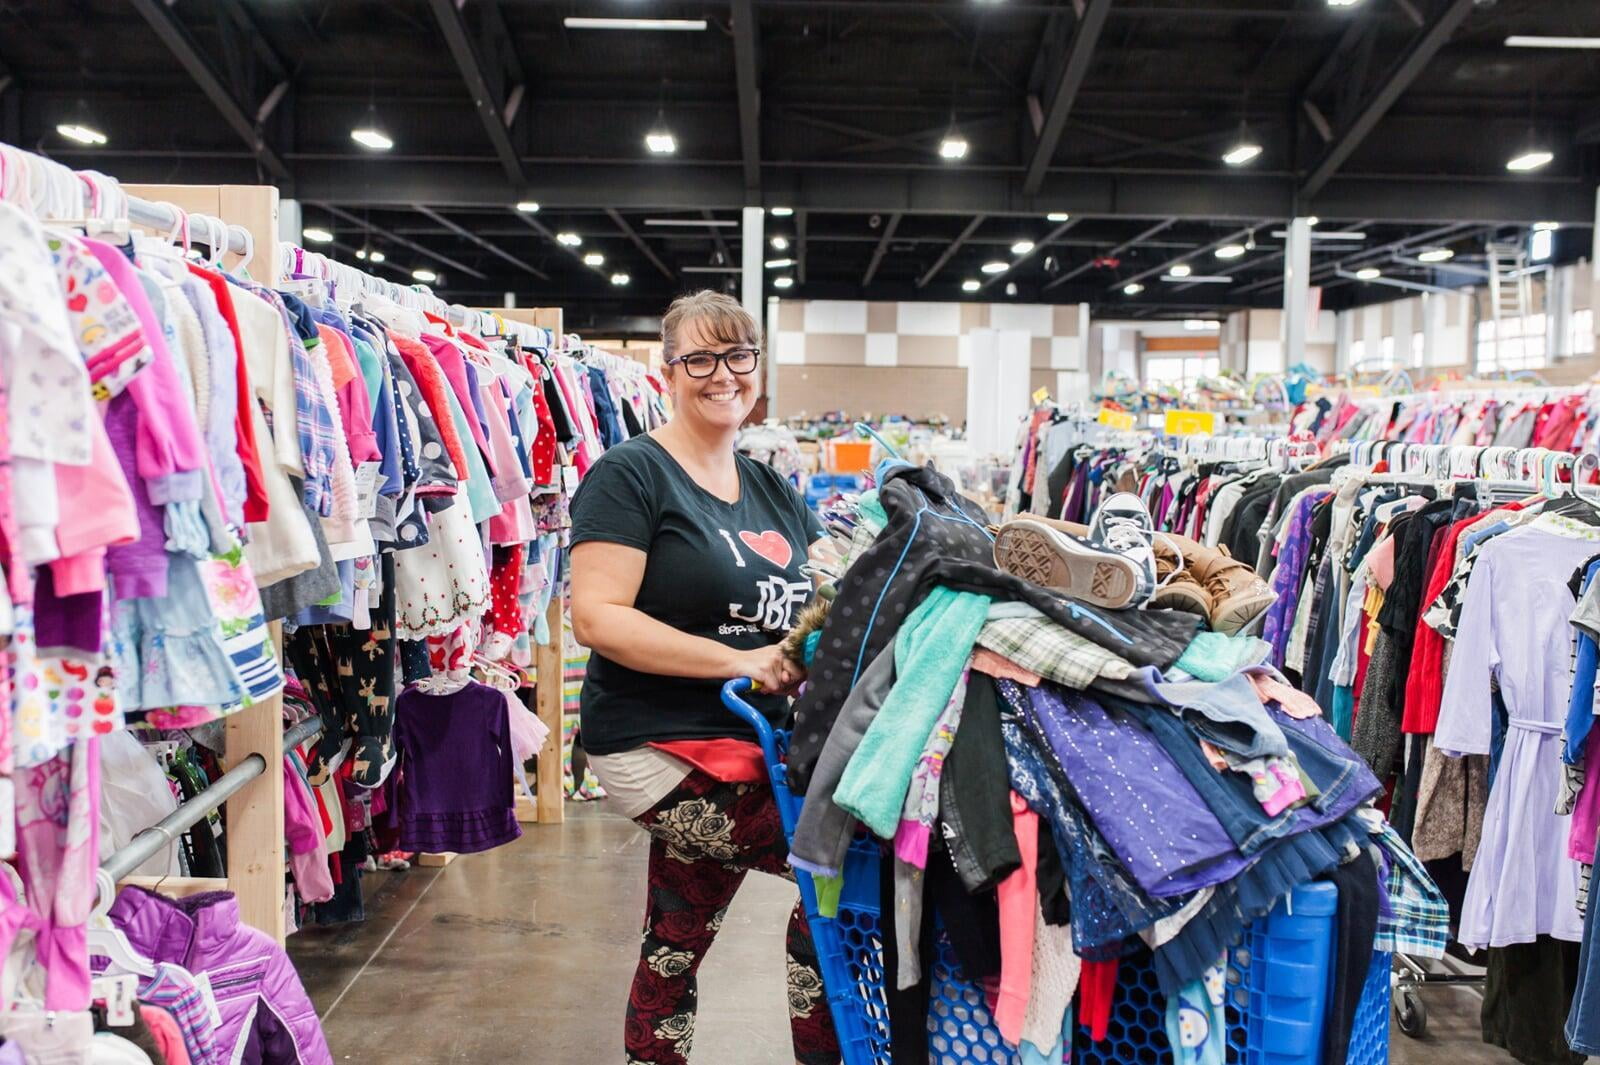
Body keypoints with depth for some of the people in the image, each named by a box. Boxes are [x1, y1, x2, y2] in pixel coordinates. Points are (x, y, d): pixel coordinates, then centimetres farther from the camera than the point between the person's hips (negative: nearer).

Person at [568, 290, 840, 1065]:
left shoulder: (772, 490, 14)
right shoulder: (631, 475, -9)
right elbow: (597, 617, -18)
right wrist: (739, 661, -22)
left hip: (750, 743, 7)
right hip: (661, 752, -7)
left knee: (677, 945, 15)